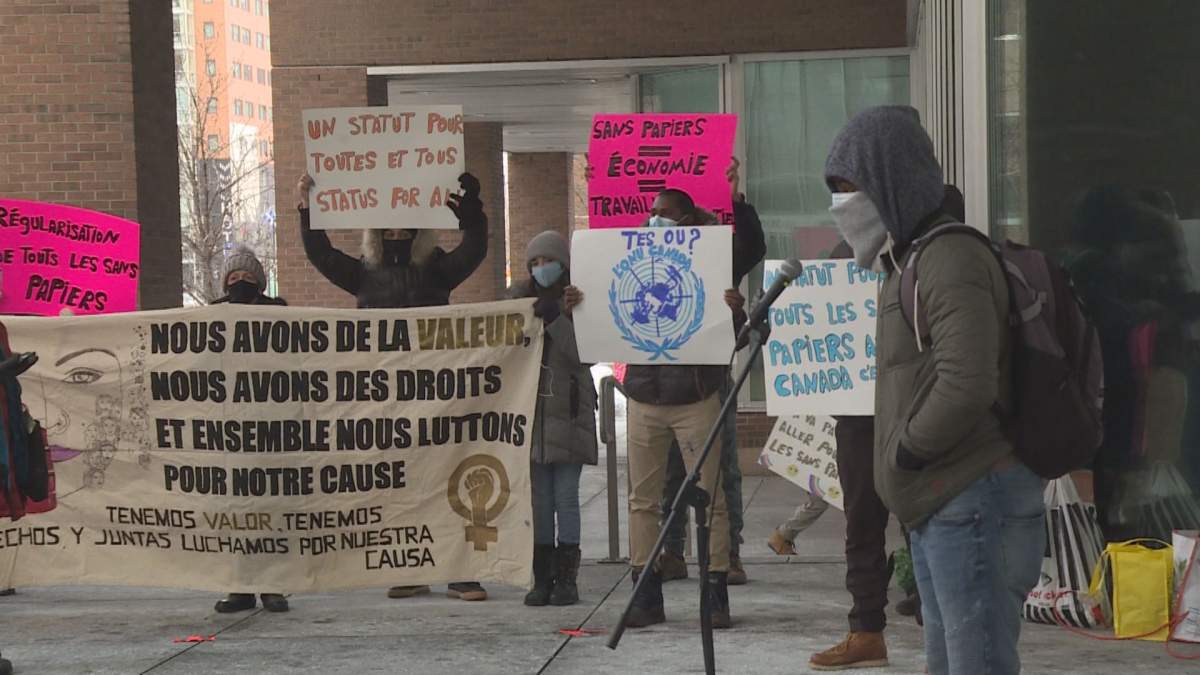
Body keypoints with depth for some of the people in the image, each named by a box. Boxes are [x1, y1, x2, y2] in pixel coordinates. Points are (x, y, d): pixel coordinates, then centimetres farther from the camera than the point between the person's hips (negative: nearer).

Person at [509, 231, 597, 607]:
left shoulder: (578, 303, 2)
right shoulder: (521, 301, 10)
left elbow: (580, 352, -11)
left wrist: (555, 317, -19)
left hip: (569, 414, -3)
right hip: (532, 412, 3)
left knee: (566, 497, -1)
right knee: (539, 499, 4)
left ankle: (566, 578, 4)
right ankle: (542, 578, 8)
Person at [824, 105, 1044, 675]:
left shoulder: (951, 259, -14)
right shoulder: (908, 261, 18)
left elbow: (967, 385, -25)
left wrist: (904, 452, -13)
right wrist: (899, 458, 8)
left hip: (974, 502, -10)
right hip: (936, 505, 10)